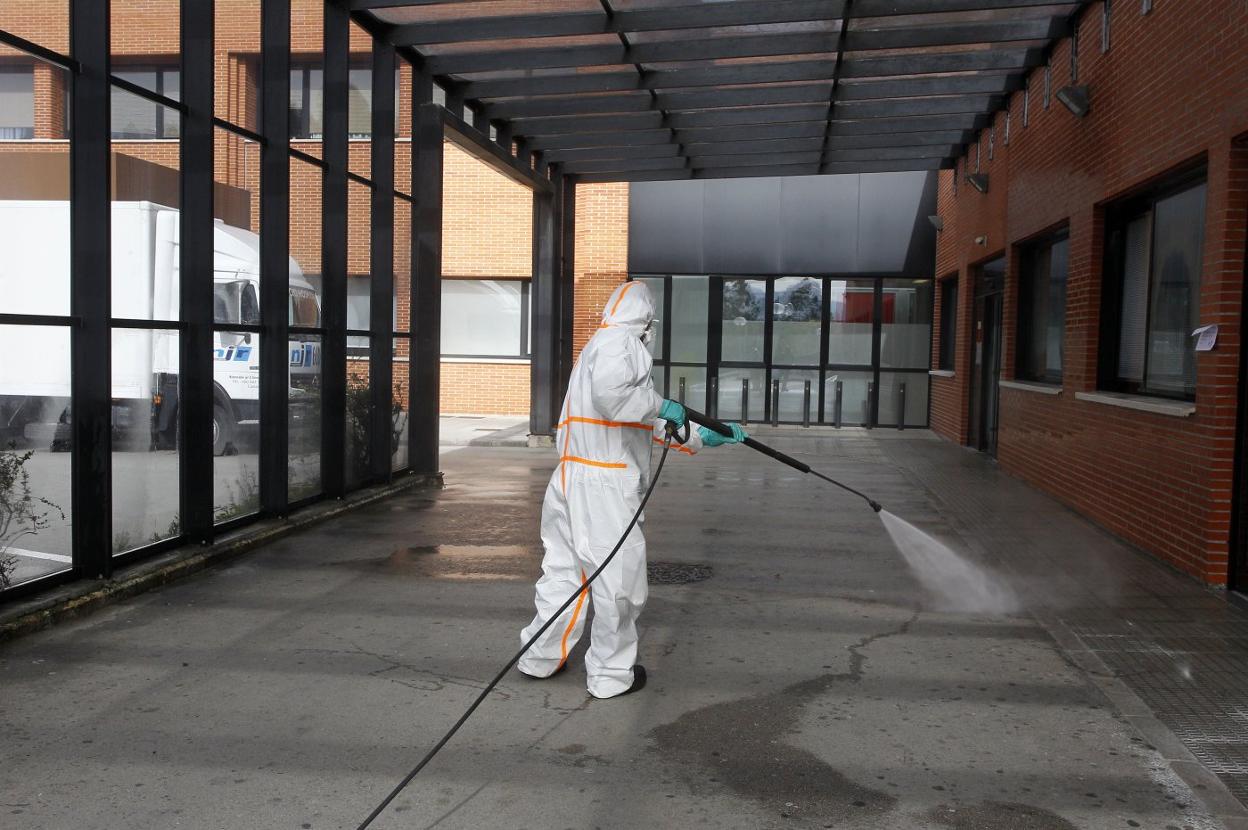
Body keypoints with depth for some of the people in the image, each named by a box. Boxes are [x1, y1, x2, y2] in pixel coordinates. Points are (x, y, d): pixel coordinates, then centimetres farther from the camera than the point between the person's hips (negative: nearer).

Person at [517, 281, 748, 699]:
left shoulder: (601, 343, 23)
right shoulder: (621, 341, -8)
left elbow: (649, 425, 25)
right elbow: (610, 394, -30)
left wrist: (704, 437, 26)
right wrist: (661, 405, -15)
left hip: (573, 477, 10)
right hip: (603, 485, -10)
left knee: (565, 568, 18)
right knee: (620, 578, 2)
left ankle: (541, 657, 28)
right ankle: (611, 675, 14)